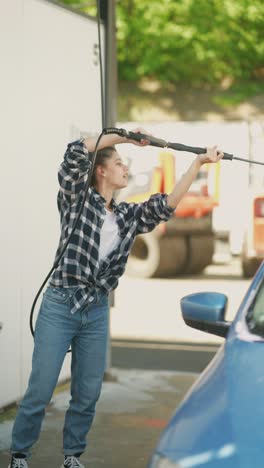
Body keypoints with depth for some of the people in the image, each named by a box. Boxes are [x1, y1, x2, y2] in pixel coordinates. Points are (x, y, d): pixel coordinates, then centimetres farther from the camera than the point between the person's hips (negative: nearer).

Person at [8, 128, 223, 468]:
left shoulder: (129, 216, 13)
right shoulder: (76, 201, 1)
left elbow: (165, 205, 1)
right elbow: (76, 153, -13)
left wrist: (199, 162, -5)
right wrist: (124, 136, -14)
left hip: (97, 313, 5)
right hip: (60, 306, -5)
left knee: (87, 395, 6)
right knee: (40, 392, -4)